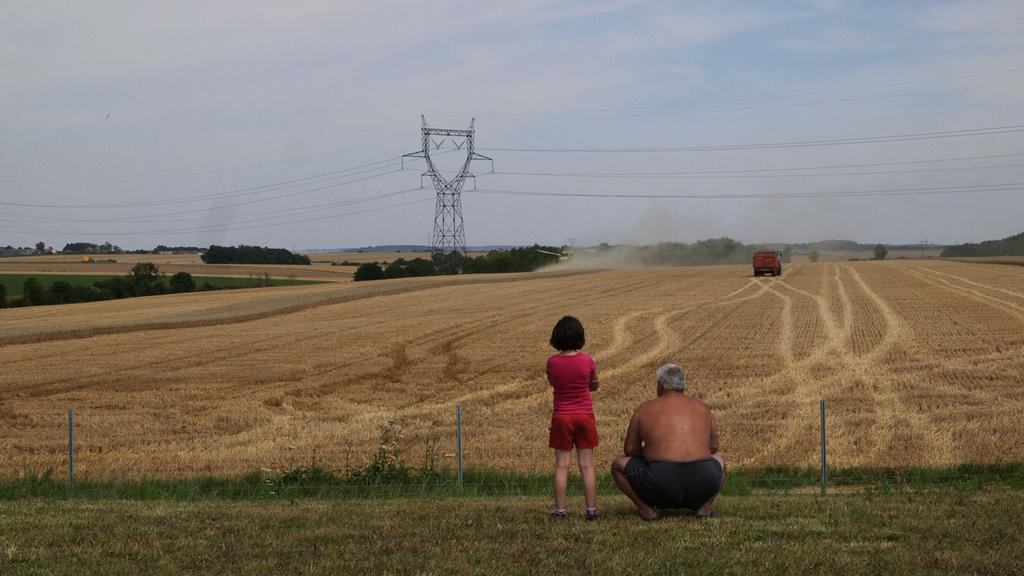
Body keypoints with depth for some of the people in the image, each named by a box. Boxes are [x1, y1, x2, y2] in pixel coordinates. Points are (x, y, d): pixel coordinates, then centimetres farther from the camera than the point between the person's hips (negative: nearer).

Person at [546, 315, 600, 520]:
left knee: (561, 465, 5)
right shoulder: (588, 361, -11)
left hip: (561, 417, 0)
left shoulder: (552, 363, -11)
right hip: (585, 416, 0)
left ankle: (560, 509, 5)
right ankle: (591, 509, 6)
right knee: (587, 465, 5)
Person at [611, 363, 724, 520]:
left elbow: (630, 449, 13)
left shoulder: (645, 409, 8)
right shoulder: (702, 407, 15)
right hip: (703, 482, 3)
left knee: (619, 463, 22)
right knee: (719, 460, 36)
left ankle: (646, 508, 2)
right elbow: (713, 447, 24)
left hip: (661, 488, -2)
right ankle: (705, 506, 11)